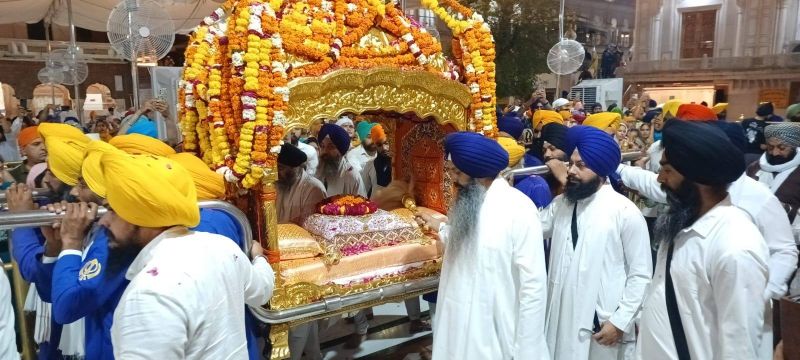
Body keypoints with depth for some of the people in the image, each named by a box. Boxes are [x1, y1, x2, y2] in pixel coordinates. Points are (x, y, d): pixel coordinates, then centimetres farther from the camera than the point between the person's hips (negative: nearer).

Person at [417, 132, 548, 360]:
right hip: (457, 326, 7)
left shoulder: (519, 209, -19)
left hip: (496, 335, -6)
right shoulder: (465, 202, 5)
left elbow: (533, 287, -18)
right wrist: (441, 226, 13)